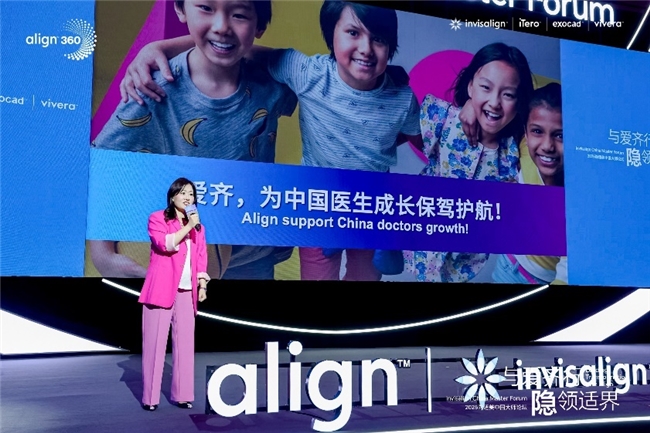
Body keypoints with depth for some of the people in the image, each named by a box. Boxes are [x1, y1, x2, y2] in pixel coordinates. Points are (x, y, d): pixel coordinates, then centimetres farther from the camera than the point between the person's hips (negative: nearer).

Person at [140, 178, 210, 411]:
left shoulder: (198, 227, 18)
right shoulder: (157, 218, 2)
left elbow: (201, 257, 16)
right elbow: (166, 244, -15)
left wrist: (202, 285, 7)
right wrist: (188, 226, -14)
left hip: (186, 291, 5)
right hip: (161, 289, -4)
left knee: (185, 343, 3)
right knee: (155, 342, -3)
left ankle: (182, 394, 9)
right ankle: (150, 397, 2)